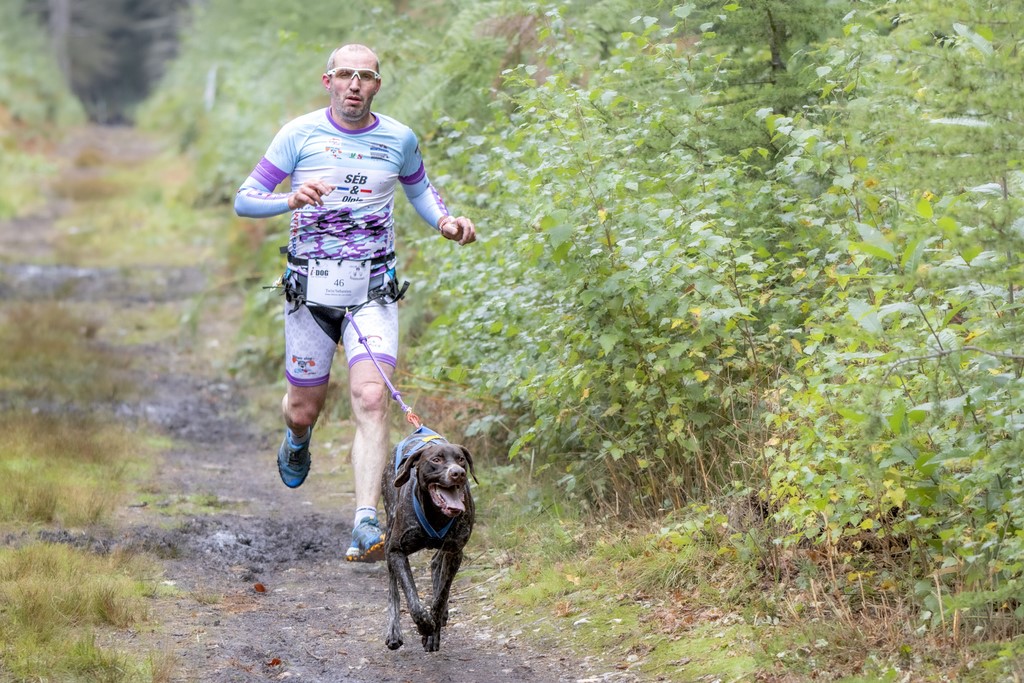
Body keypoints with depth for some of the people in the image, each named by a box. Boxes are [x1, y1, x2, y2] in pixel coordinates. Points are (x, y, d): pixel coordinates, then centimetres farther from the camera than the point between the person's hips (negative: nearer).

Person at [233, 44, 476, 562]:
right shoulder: (300, 134, -3)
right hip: (312, 286, 0)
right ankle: (297, 439, 49)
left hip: (373, 288, 0)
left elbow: (420, 189, 24)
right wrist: (291, 200, -24)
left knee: (371, 399, -19)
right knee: (304, 408, 9)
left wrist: (445, 222, 2)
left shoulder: (399, 139, 4)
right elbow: (244, 200, -3)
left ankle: (365, 524, -23)